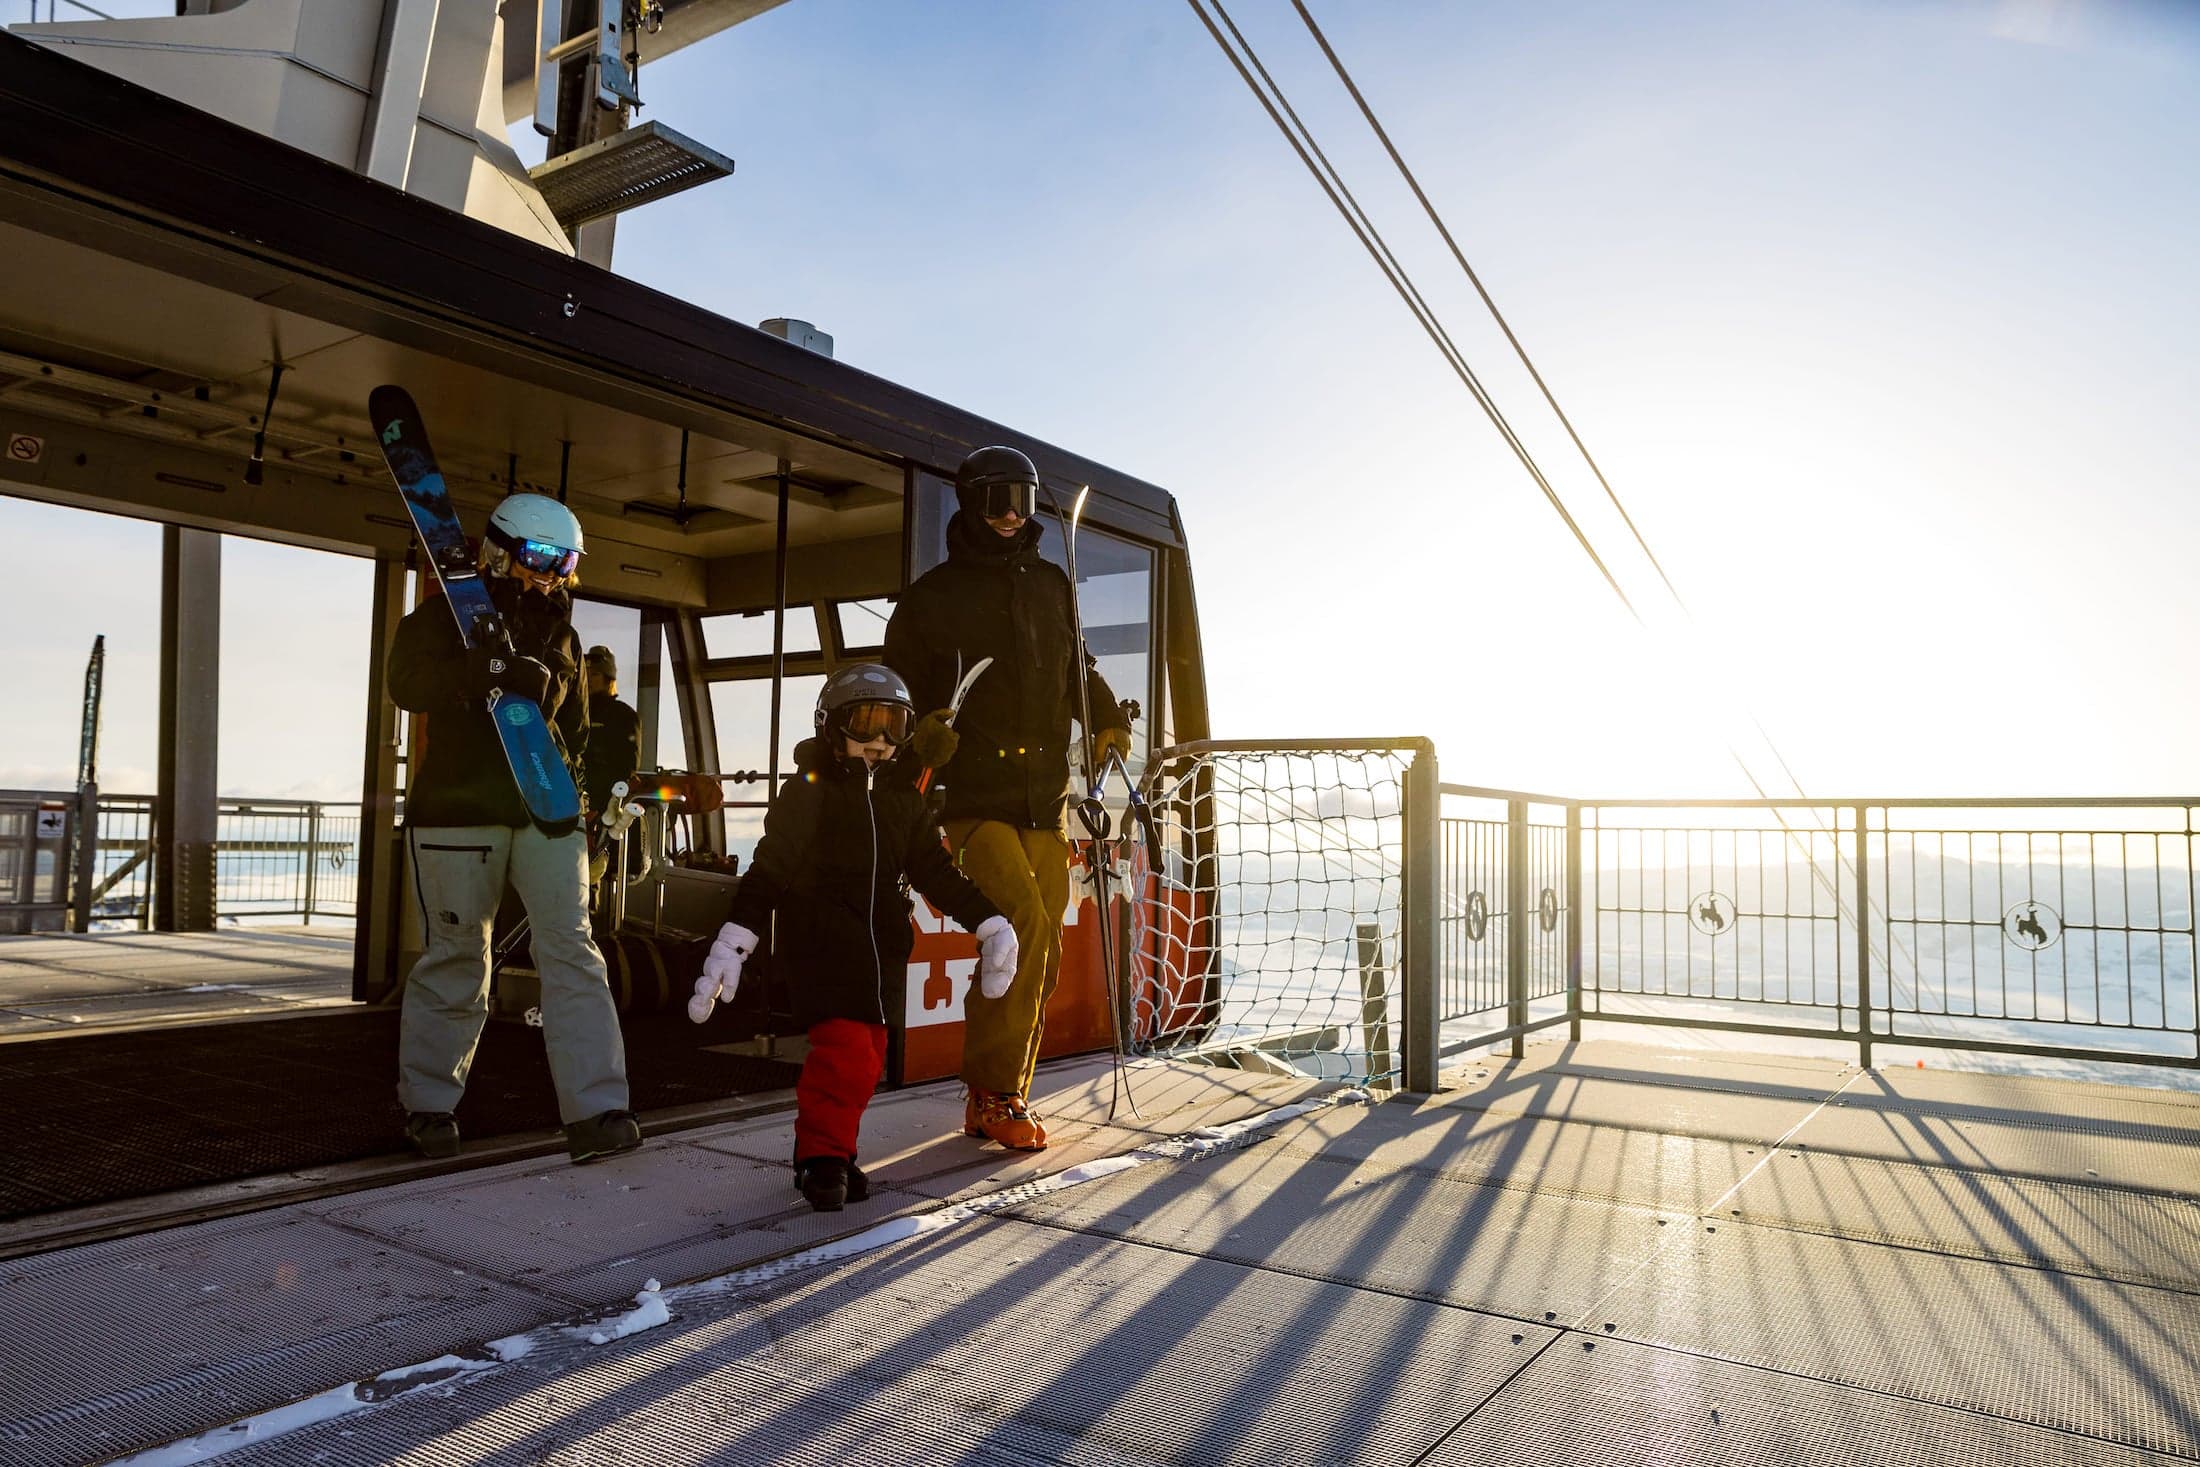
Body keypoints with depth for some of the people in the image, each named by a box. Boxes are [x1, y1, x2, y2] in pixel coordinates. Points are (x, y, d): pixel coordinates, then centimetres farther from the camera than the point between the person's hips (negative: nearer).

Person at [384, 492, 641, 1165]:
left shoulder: (560, 633, 17)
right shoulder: (446, 615, 2)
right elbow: (407, 681, -17)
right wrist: (494, 670, -30)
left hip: (543, 808, 4)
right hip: (457, 807, -3)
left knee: (571, 948, -8)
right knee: (458, 959, 3)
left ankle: (594, 1110, -10)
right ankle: (429, 1103, 22)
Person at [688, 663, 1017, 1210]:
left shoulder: (903, 797, 10)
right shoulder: (809, 792, -5)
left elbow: (934, 871, 15)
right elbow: (767, 871, -8)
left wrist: (988, 923, 9)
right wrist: (732, 944, -16)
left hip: (881, 948, 6)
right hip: (821, 943, -5)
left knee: (869, 1055, 7)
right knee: (844, 1051, -16)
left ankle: (833, 1154, 23)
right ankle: (820, 1155, 2)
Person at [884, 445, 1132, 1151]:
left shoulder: (1051, 584, 16)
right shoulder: (934, 595, 3)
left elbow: (1077, 665, 29)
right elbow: (899, 682, 5)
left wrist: (1109, 719, 15)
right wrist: (921, 728, -14)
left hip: (1045, 800, 5)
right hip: (976, 797, -5)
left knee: (1041, 955, 6)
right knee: (1026, 927, -22)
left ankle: (1001, 1094, 21)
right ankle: (994, 1095, -8)